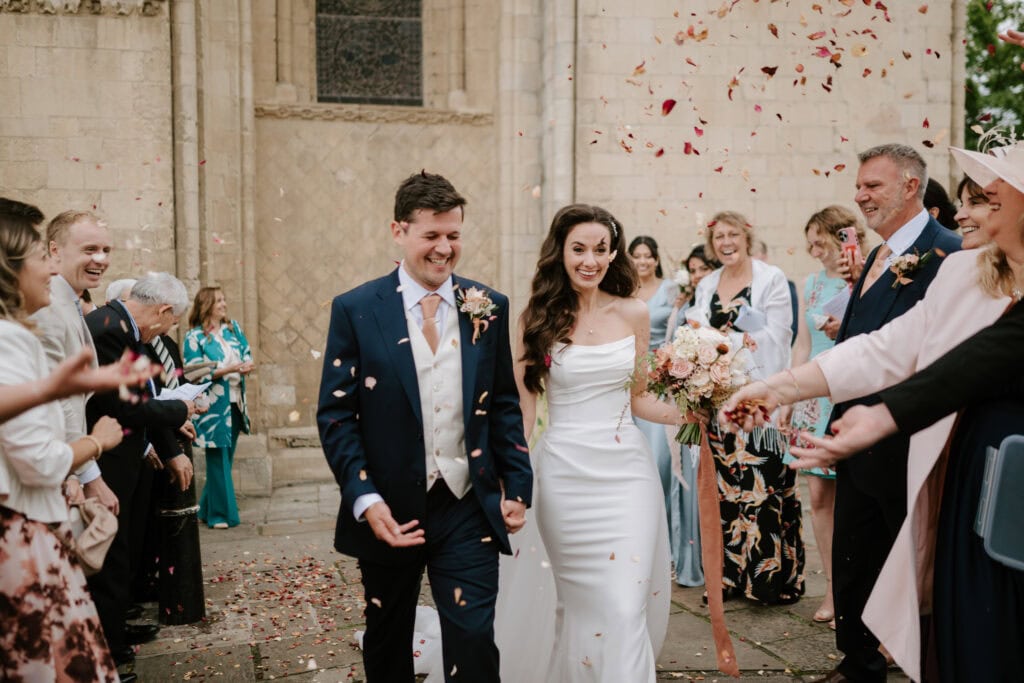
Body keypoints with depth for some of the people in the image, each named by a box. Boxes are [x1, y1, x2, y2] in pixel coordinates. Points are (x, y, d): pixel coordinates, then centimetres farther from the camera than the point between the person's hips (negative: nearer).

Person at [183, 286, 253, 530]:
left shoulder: (234, 327, 11)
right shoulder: (194, 337, -6)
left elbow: (247, 355, 12)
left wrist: (247, 365, -12)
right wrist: (228, 369, -21)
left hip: (235, 403, 6)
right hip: (213, 406, -6)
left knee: (226, 458, 12)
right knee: (218, 459, -4)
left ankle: (207, 509, 27)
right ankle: (220, 514, 5)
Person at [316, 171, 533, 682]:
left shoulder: (488, 308, 3)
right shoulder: (355, 310, -5)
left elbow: (504, 405, 9)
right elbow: (335, 415, -6)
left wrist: (518, 486, 3)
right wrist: (364, 500, -15)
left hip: (469, 510, 1)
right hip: (388, 512, 0)